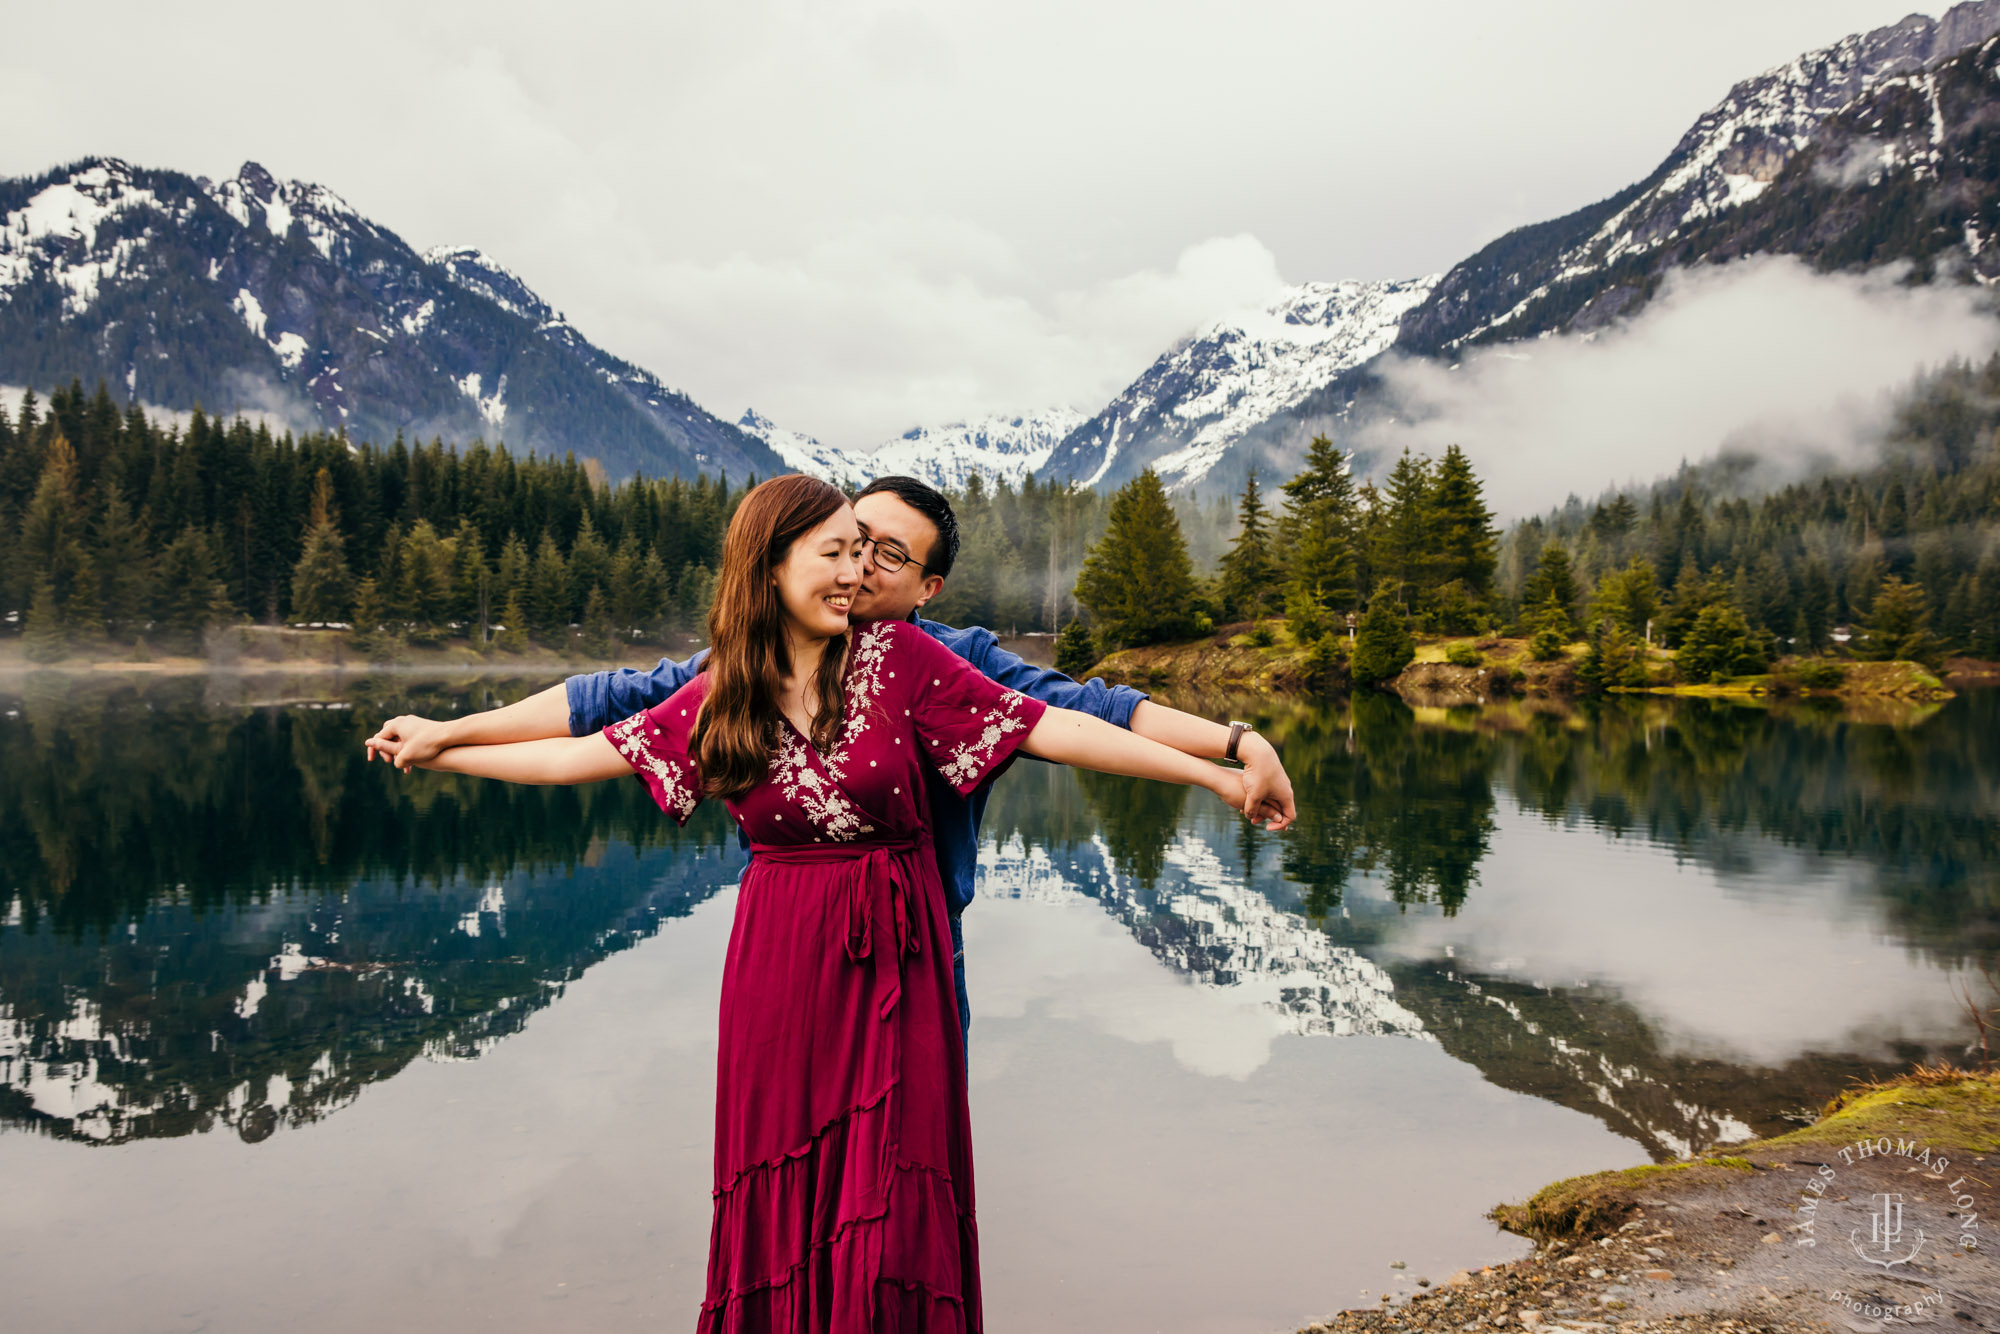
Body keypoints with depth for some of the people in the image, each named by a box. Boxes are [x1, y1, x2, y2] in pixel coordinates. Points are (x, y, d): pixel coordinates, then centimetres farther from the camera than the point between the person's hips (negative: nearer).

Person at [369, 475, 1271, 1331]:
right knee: (782, 1200, 9)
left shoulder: (897, 655, -4)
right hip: (777, 964, 2)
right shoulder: (720, 695, 3)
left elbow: (1047, 729, -8)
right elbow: (587, 754, 10)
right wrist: (436, 751, 13)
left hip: (890, 964, -2)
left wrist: (1215, 773, -12)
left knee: (887, 1209, 1)